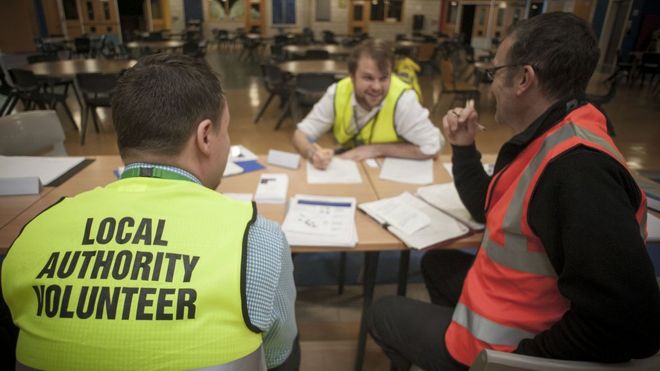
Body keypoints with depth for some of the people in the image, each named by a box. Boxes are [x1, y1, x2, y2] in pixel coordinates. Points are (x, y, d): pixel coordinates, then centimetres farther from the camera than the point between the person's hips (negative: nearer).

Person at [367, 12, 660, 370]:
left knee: (383, 314, 12)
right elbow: (489, 210, 16)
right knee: (436, 263, 29)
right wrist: (463, 148, 5)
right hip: (508, 304, 9)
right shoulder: (544, 141, 1)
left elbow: (629, 323, -36)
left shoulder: (576, 167, -34)